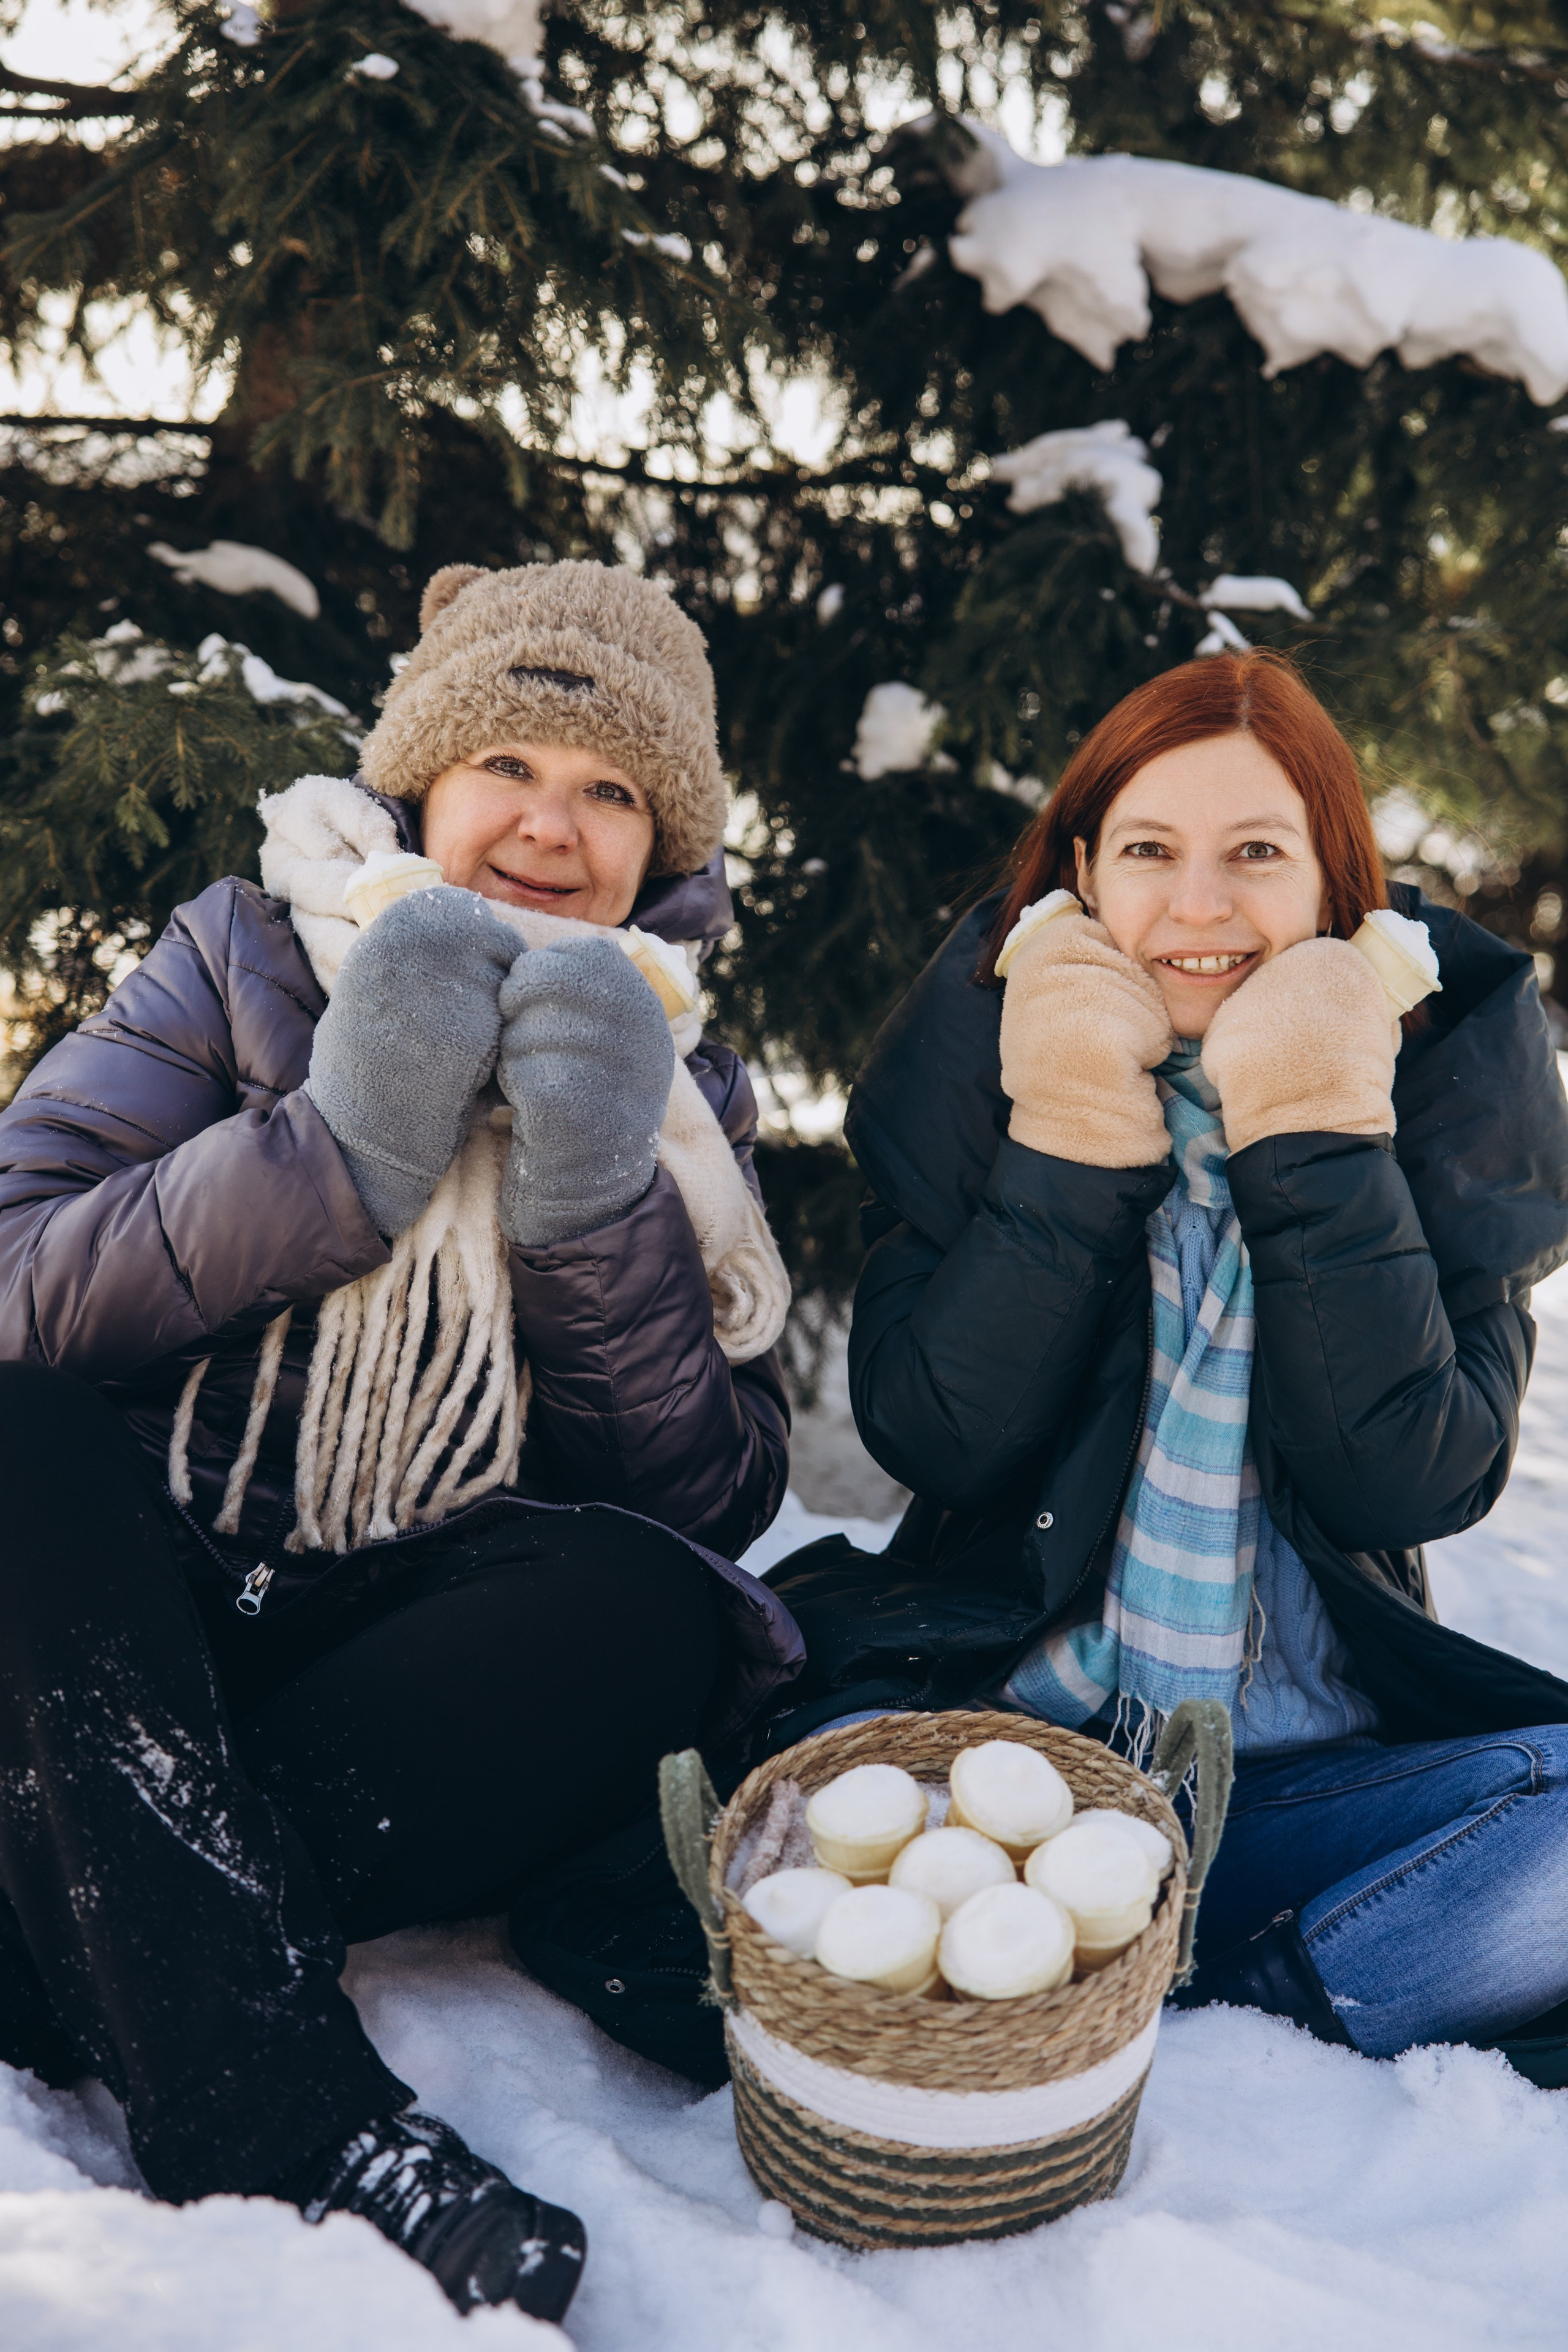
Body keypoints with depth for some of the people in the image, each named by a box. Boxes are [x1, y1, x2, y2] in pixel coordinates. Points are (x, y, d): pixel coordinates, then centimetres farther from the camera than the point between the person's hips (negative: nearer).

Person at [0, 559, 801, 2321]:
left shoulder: (681, 1099, 9)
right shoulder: (241, 959, 7)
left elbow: (716, 1500, -3)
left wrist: (591, 1213, -17)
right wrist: (334, 1152, -19)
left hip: (420, 1685, 1)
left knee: (647, 1608, -27)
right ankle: (287, 2123, -33)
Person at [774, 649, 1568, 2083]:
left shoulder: (1450, 1044, -1)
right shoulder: (992, 1039, -1)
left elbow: (1419, 1481, -10)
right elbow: (927, 1435, -9)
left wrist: (1313, 1142, -18)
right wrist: (1072, 1144, -18)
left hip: (1316, 1769, 1)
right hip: (1000, 1732, 0)